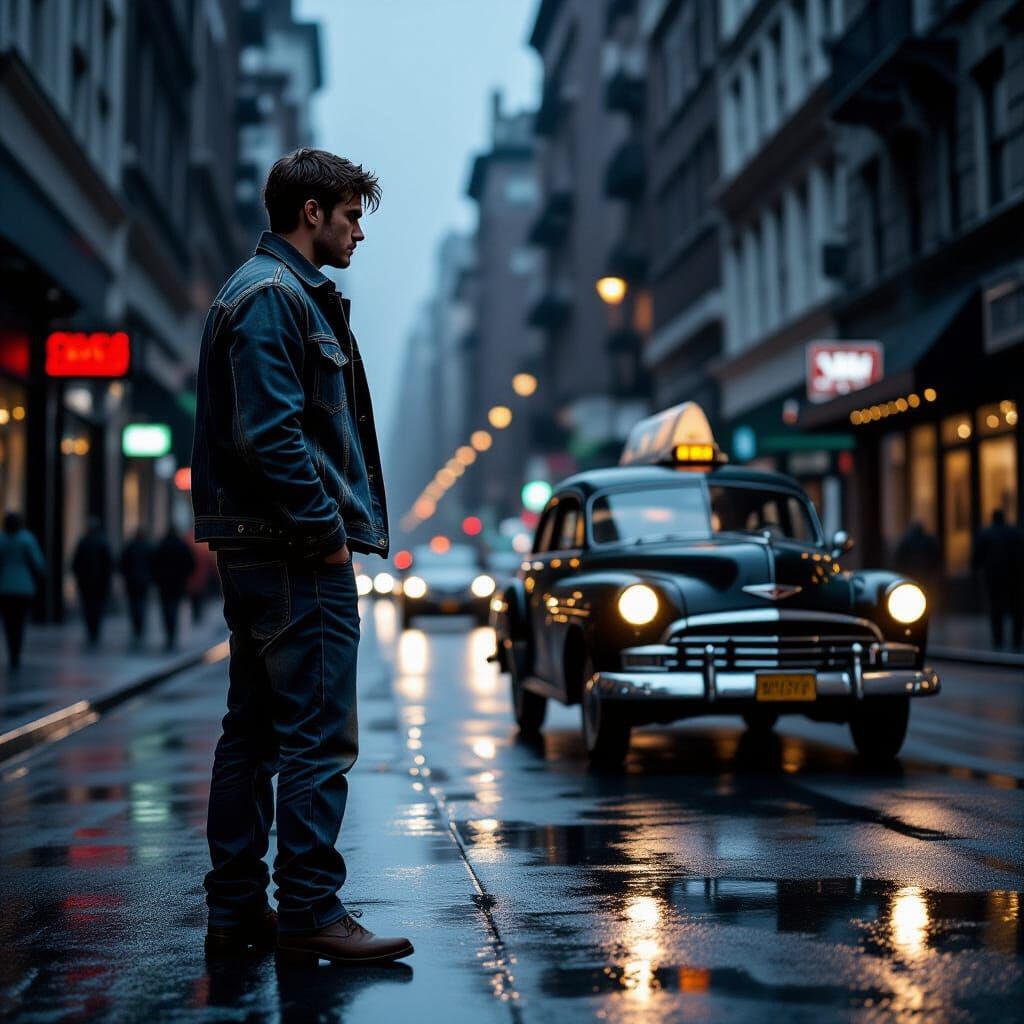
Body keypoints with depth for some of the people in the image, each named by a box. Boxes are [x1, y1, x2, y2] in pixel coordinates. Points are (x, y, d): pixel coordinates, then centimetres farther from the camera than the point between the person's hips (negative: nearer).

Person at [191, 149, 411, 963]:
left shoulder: (281, 292, 22)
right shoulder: (273, 296, -11)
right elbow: (269, 435, -20)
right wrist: (327, 531, -16)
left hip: (262, 551, 11)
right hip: (296, 555, -11)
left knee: (254, 732, 12)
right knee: (319, 737, -8)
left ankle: (237, 907, 18)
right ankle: (309, 912, -4)